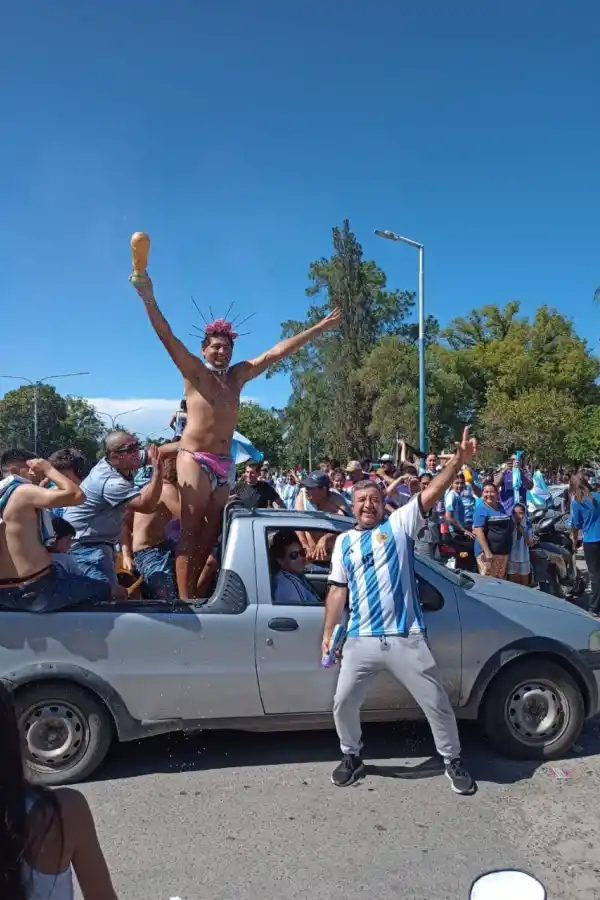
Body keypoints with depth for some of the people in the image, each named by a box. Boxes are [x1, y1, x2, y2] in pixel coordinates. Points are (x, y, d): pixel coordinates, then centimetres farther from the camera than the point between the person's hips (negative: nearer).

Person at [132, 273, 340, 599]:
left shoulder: (237, 375, 14)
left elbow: (278, 351, 15)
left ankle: (194, 591, 13)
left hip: (225, 463, 6)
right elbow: (168, 338, -11)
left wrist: (320, 327, 19)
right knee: (191, 530, -9)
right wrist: (149, 300, -25)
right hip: (195, 459, -5)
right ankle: (184, 600, -9)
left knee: (212, 530, 5)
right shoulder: (194, 371, 2)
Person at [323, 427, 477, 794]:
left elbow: (431, 494, -12)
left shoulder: (400, 525, 1)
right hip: (361, 641, 3)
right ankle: (353, 757, 37)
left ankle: (453, 760, 35)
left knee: (437, 704, 10)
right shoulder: (344, 542, 10)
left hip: (406, 638, -2)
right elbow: (338, 590, 11)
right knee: (344, 704, 10)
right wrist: (328, 633, 7)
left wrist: (458, 461, -24)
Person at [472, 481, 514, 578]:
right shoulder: (481, 509, -10)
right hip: (488, 552, -8)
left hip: (503, 552, 8)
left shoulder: (501, 508, 13)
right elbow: (478, 531, -18)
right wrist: (487, 552, -24)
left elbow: (509, 526, 26)